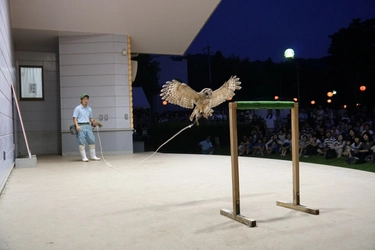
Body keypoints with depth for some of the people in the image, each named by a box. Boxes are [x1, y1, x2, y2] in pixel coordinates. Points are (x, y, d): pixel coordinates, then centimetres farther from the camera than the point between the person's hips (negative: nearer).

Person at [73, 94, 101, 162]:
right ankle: (84, 157, 0)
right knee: (81, 142, -4)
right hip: (81, 126, -5)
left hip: (88, 126, 5)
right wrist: (77, 125, -19)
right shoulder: (77, 108, -1)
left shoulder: (89, 109, 15)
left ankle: (93, 156, 14)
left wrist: (92, 121, 1)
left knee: (92, 141, 4)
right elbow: (74, 118, -6)